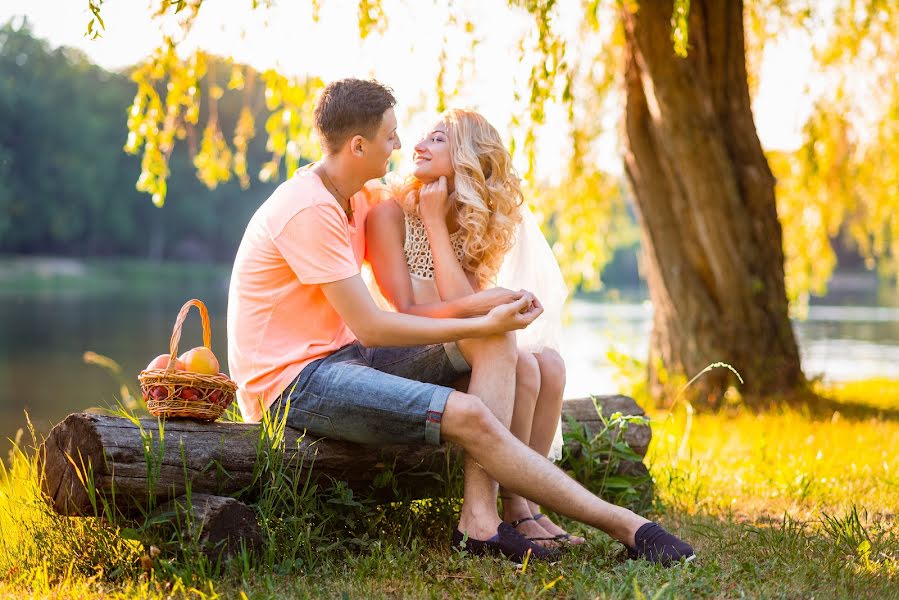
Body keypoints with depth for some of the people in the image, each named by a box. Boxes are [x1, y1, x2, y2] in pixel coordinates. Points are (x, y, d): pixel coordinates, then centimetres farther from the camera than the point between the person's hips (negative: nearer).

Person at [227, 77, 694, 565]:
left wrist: (478, 308, -12)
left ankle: (478, 519, -20)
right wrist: (480, 323, -15)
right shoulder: (310, 210, -18)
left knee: (495, 344, -7)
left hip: (339, 355, 10)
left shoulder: (358, 198, 12)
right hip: (292, 380, -10)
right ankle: (624, 526, -15)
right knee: (467, 415, -24)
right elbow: (371, 328, -20)